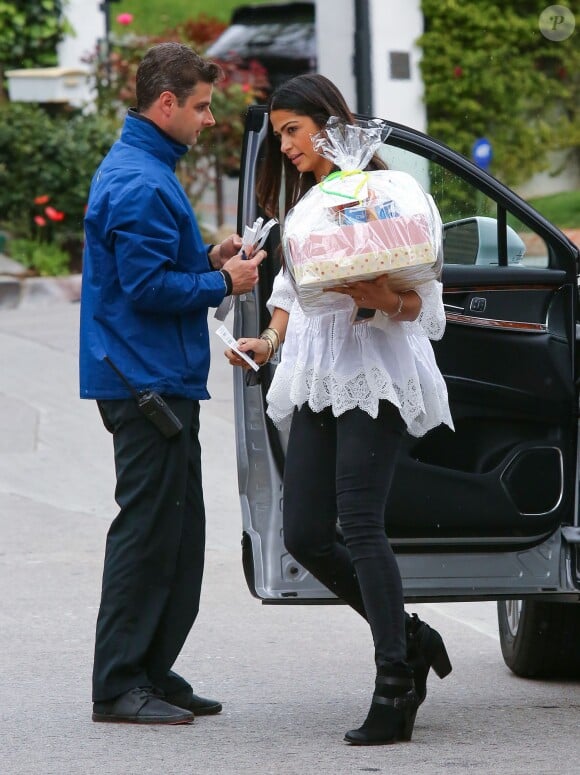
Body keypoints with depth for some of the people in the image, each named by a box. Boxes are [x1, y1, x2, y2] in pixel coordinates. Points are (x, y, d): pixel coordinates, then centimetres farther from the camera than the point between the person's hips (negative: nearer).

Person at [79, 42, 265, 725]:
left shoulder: (143, 170, 18)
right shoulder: (140, 184, -17)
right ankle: (119, 684, -4)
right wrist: (223, 283, -11)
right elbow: (148, 287, -22)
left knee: (179, 533, 13)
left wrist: (208, 259, 10)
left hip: (163, 384, 11)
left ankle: (152, 671, 18)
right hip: (147, 382, -11)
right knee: (148, 532, -7)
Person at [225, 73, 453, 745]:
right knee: (304, 536, 1)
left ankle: (394, 688, -13)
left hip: (373, 373, -8)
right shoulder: (300, 205, 21)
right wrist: (269, 341, 7)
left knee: (359, 526, -16)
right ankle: (410, 638, 16)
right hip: (316, 381, 8)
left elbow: (418, 298, -8)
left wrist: (384, 300, -29)